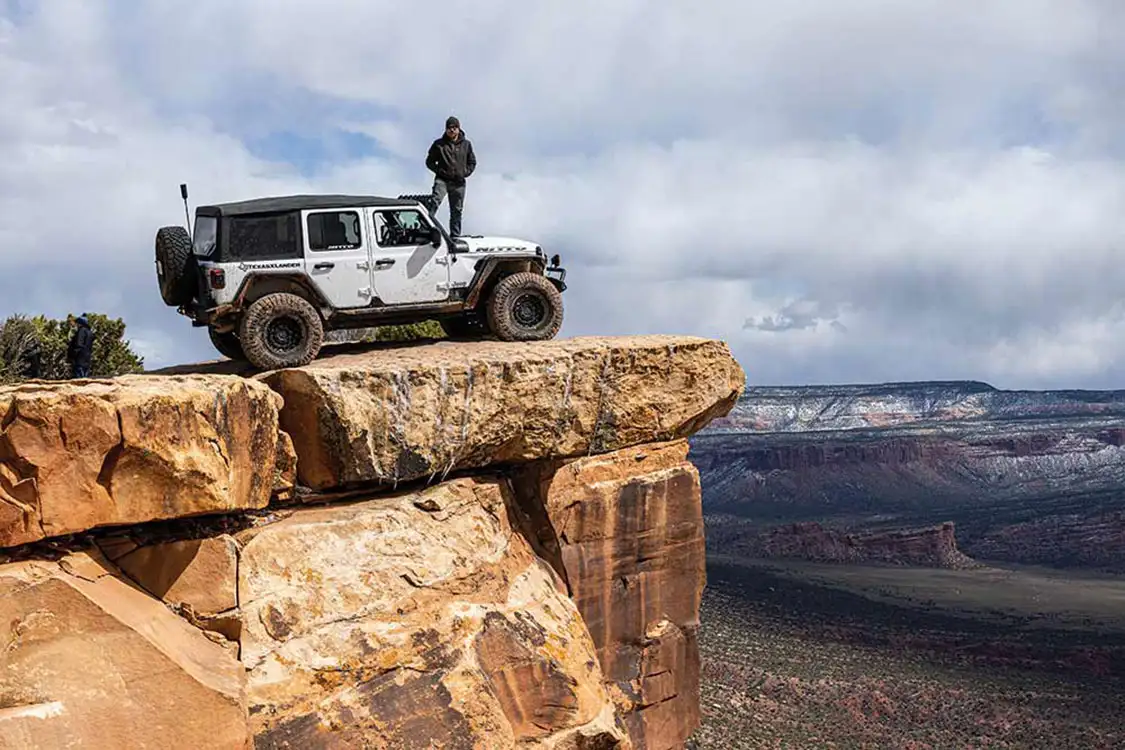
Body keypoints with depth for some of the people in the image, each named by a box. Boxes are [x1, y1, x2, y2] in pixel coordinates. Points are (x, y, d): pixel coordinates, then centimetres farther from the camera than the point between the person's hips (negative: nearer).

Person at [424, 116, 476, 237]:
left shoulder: (466, 144, 10)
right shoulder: (439, 144, 4)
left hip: (459, 183, 2)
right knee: (435, 202, -25)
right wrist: (439, 171, -7)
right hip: (442, 180, -2)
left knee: (457, 211, 7)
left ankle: (455, 236, 15)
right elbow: (429, 161, 8)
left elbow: (472, 163, 16)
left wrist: (465, 173, -2)